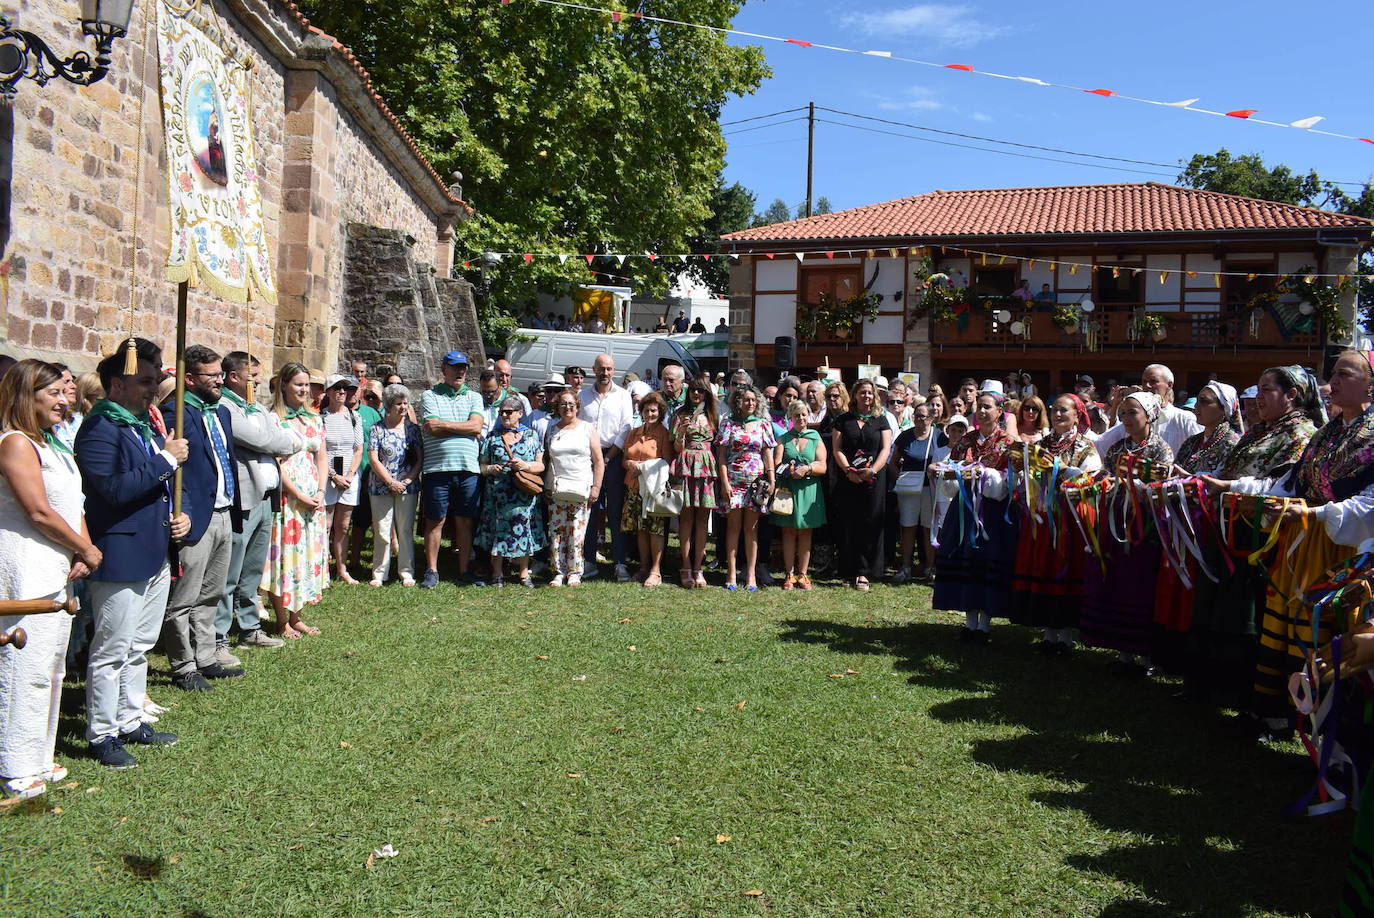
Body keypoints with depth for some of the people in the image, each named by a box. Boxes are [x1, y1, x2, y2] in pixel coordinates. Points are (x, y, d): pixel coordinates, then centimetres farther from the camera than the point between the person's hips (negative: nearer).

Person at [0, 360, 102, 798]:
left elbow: (73, 505, 15)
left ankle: (40, 758, 26)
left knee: (51, 667, 15)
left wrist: (83, 553, 0)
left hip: (58, 571, 10)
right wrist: (86, 550, -7)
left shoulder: (53, 445, 16)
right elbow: (39, 512, -17)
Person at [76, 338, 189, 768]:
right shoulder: (99, 429, -15)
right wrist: (166, 460, -20)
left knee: (139, 647, 18)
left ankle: (130, 722, 31)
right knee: (112, 651, 1)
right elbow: (115, 487, -27)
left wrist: (180, 515, 7)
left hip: (155, 554, 9)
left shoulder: (146, 426, 15)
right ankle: (102, 735, 13)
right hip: (119, 559, -9)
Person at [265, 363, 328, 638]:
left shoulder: (315, 419, 13)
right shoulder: (274, 419, -7)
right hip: (286, 498, -6)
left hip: (314, 499, 6)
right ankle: (282, 621, 8)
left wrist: (320, 492, -2)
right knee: (285, 553, -2)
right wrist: (299, 495, -16)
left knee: (308, 554, 9)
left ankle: (296, 617, 20)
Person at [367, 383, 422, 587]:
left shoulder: (413, 428, 7)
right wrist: (391, 482, -11)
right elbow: (373, 459, -3)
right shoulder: (377, 429, 2)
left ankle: (407, 573, 10)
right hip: (381, 487, -1)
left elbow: (420, 459, 4)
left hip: (408, 487, 1)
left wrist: (407, 480, -8)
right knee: (382, 532, 1)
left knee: (406, 531, 3)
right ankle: (379, 573, 10)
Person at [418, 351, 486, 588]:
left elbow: (476, 427, -3)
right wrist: (463, 427, -4)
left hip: (468, 469, 3)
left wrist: (443, 424, -6)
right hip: (437, 468, -2)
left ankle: (465, 570, 16)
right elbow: (431, 429, -10)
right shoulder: (429, 397, 5)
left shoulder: (474, 397, 13)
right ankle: (431, 571, 11)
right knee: (435, 521, 3)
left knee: (465, 521, 8)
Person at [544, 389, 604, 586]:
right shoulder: (552, 431, 13)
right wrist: (544, 486, 5)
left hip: (581, 489, -2)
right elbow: (545, 459, 15)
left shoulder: (588, 429, 6)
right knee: (556, 531, -1)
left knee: (577, 532, -3)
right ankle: (559, 572, 7)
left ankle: (574, 572, 6)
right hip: (556, 489, 2)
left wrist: (596, 487, -5)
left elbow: (599, 461, 3)